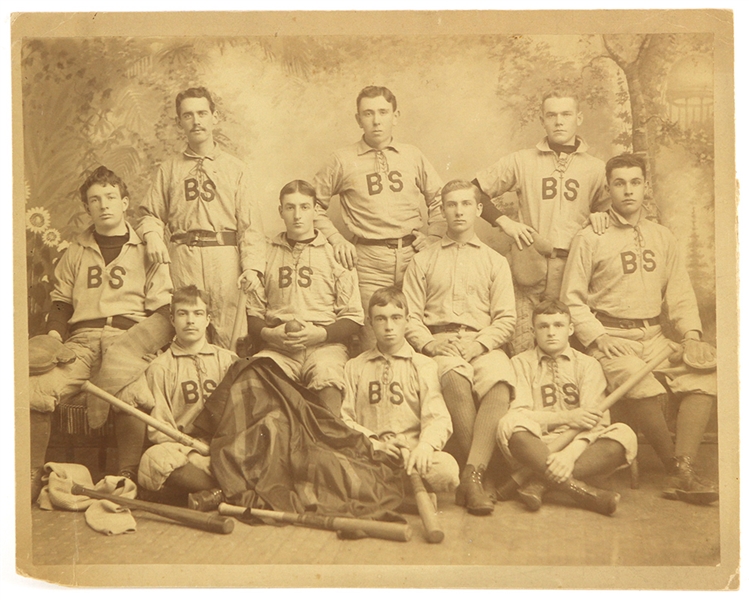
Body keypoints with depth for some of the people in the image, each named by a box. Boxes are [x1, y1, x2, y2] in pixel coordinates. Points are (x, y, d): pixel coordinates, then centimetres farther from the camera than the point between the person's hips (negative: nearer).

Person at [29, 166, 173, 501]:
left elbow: (162, 311, 9)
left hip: (128, 335, -3)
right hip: (81, 338, 3)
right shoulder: (76, 253, 24)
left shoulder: (146, 250, 14)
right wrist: (54, 333, 5)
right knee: (35, 391, -26)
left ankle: (128, 479, -29)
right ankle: (32, 477, -15)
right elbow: (60, 302, 25)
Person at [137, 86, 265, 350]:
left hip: (225, 258, -1)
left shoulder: (235, 168, 12)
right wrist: (152, 236, -7)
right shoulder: (169, 169, 16)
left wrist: (253, 267, -7)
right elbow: (150, 214, 16)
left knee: (227, 336, -8)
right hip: (182, 258, 1)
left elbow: (250, 224, 6)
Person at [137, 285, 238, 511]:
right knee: (154, 458, -36)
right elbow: (158, 430, 1)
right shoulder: (161, 367, 8)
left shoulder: (227, 360, 17)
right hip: (182, 449, -1)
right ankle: (228, 491, -32)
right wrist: (197, 446, -15)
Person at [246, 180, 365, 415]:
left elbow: (353, 318, 8)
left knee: (327, 374, -36)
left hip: (327, 345, -1)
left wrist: (320, 334, -9)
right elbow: (252, 314, 17)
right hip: (278, 348, 2)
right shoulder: (266, 253, 19)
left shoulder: (335, 253, 12)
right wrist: (268, 333, -5)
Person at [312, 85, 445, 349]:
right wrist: (336, 239, 1)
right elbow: (315, 204, 11)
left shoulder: (413, 156, 12)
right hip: (370, 260, -2)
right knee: (374, 345, -6)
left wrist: (434, 236, 8)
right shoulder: (342, 161, 5)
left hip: (412, 255, 3)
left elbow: (439, 200, 21)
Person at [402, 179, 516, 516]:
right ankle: (476, 475, -32)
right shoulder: (423, 261, 22)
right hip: (439, 344, -1)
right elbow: (410, 316, 11)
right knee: (455, 377, -37)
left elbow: (506, 319, 10)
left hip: (483, 344, 1)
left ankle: (471, 475, -40)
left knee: (500, 383, -35)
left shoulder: (495, 262, 22)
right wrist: (430, 342, -9)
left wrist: (478, 343, -9)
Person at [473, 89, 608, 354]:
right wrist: (503, 221, 3)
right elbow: (474, 191, 14)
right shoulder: (521, 161, 11)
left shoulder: (596, 168, 15)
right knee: (523, 351, -6)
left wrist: (600, 214, 7)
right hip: (529, 269, -1)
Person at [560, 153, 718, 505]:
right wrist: (597, 337, -11)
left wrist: (691, 334, -1)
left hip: (653, 336, 5)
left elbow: (680, 294, 16)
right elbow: (572, 298, 3)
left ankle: (682, 476, -26)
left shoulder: (663, 238, 17)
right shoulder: (590, 238, 4)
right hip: (611, 337, -4)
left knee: (703, 378, -21)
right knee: (642, 388, -33)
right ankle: (676, 468, -14)